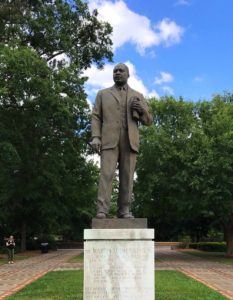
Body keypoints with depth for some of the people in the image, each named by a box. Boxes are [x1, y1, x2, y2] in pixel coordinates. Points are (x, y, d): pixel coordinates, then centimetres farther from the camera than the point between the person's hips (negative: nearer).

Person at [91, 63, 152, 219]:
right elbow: (96, 117, 9)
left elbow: (148, 121, 16)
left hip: (130, 140, 1)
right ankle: (102, 210, -16)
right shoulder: (103, 94, 18)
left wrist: (141, 109, -5)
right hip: (109, 140, -1)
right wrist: (95, 137, -6)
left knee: (127, 176, -3)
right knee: (106, 174, -13)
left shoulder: (138, 96, 20)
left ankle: (124, 211, 0)